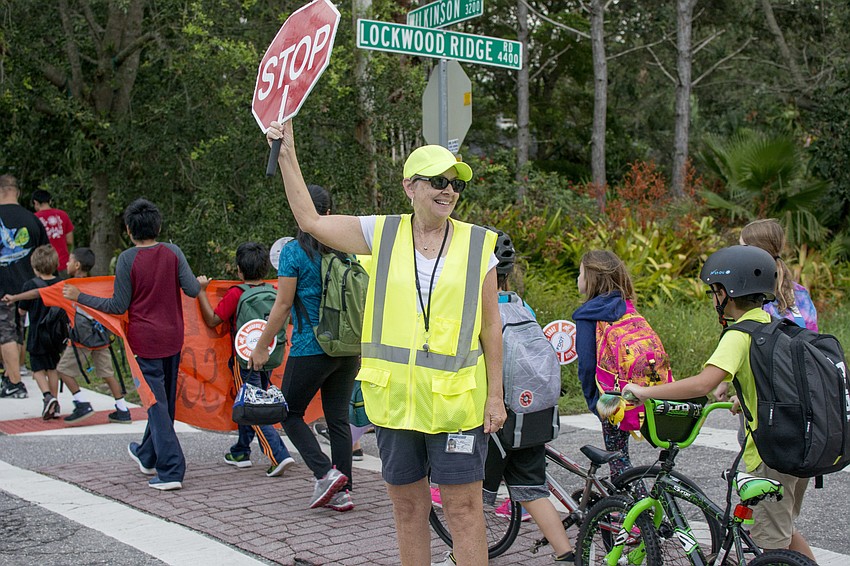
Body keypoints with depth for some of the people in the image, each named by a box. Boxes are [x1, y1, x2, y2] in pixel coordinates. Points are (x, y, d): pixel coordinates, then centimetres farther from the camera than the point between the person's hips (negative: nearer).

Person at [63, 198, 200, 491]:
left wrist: (79, 297, 3)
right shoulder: (173, 252, -1)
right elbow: (192, 290, -5)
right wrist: (201, 282, 18)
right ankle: (148, 456, 37)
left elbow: (118, 306, -7)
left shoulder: (127, 259, -11)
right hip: (173, 337, 5)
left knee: (156, 402, -2)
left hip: (145, 339, -4)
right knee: (165, 399, 18)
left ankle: (171, 470, -8)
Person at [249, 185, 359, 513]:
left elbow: (283, 304, -9)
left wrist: (261, 347, -1)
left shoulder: (294, 252, -9)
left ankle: (325, 473, -4)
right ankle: (342, 491, 11)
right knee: (338, 417, 11)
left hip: (310, 348, -5)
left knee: (290, 412, 11)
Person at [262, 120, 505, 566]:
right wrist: (287, 154, 4)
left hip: (455, 399, -2)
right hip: (393, 395, 2)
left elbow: (491, 325, 4)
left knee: (464, 507, -1)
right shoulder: (382, 234, 5)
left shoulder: (478, 245, 2)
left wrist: (495, 394, 1)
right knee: (407, 506, 12)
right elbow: (311, 221, 6)